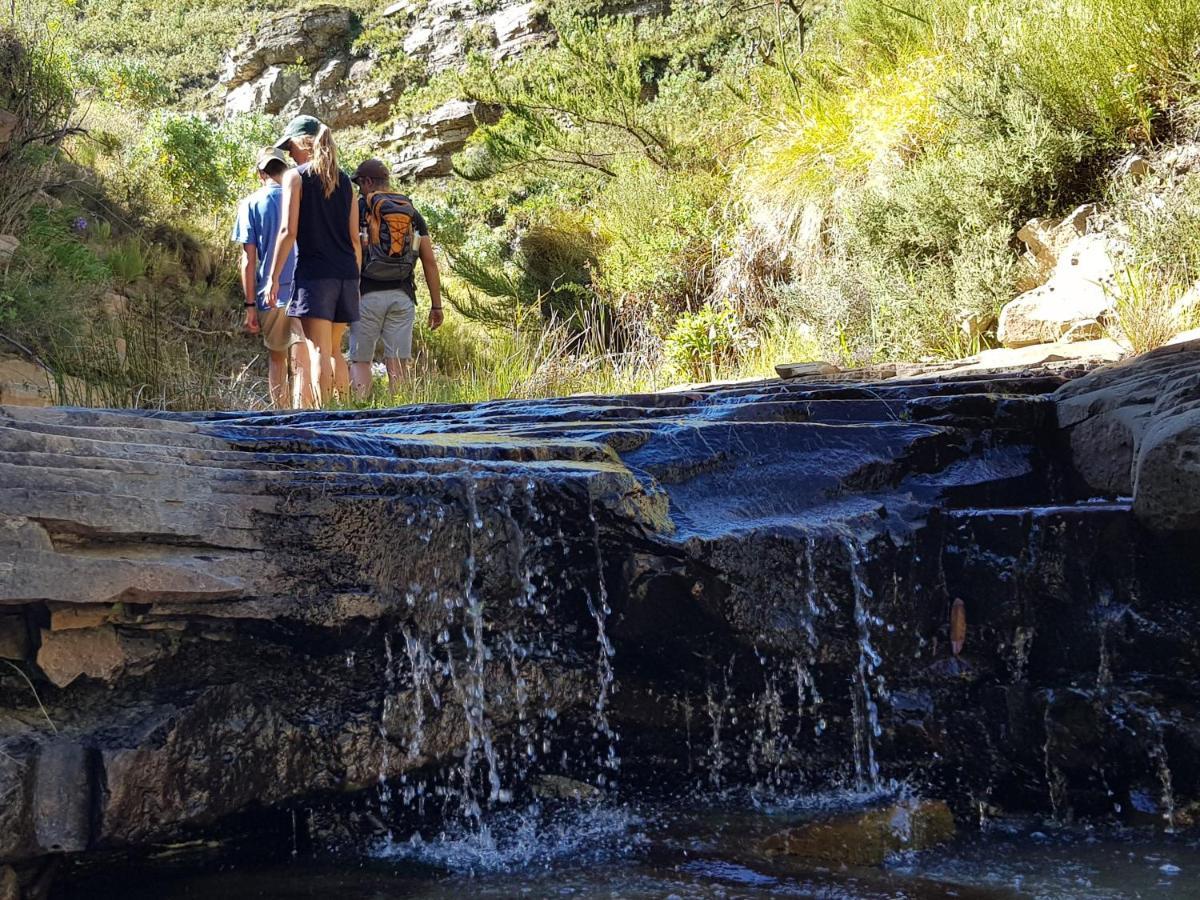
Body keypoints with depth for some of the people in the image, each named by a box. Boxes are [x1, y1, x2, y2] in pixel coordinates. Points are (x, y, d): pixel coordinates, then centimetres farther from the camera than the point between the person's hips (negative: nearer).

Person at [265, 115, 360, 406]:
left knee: (320, 352, -6)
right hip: (346, 275, 5)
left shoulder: (295, 176, -2)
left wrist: (273, 278, -6)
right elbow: (354, 238, 12)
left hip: (314, 275, -5)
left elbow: (288, 231, -9)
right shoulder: (344, 180, 13)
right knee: (335, 351, 16)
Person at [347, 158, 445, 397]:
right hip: (402, 296, 3)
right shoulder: (413, 214, 12)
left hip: (367, 295, -3)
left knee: (360, 360, 3)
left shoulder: (359, 209, 1)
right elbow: (430, 263, 8)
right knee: (398, 364, 2)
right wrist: (436, 305, 11)